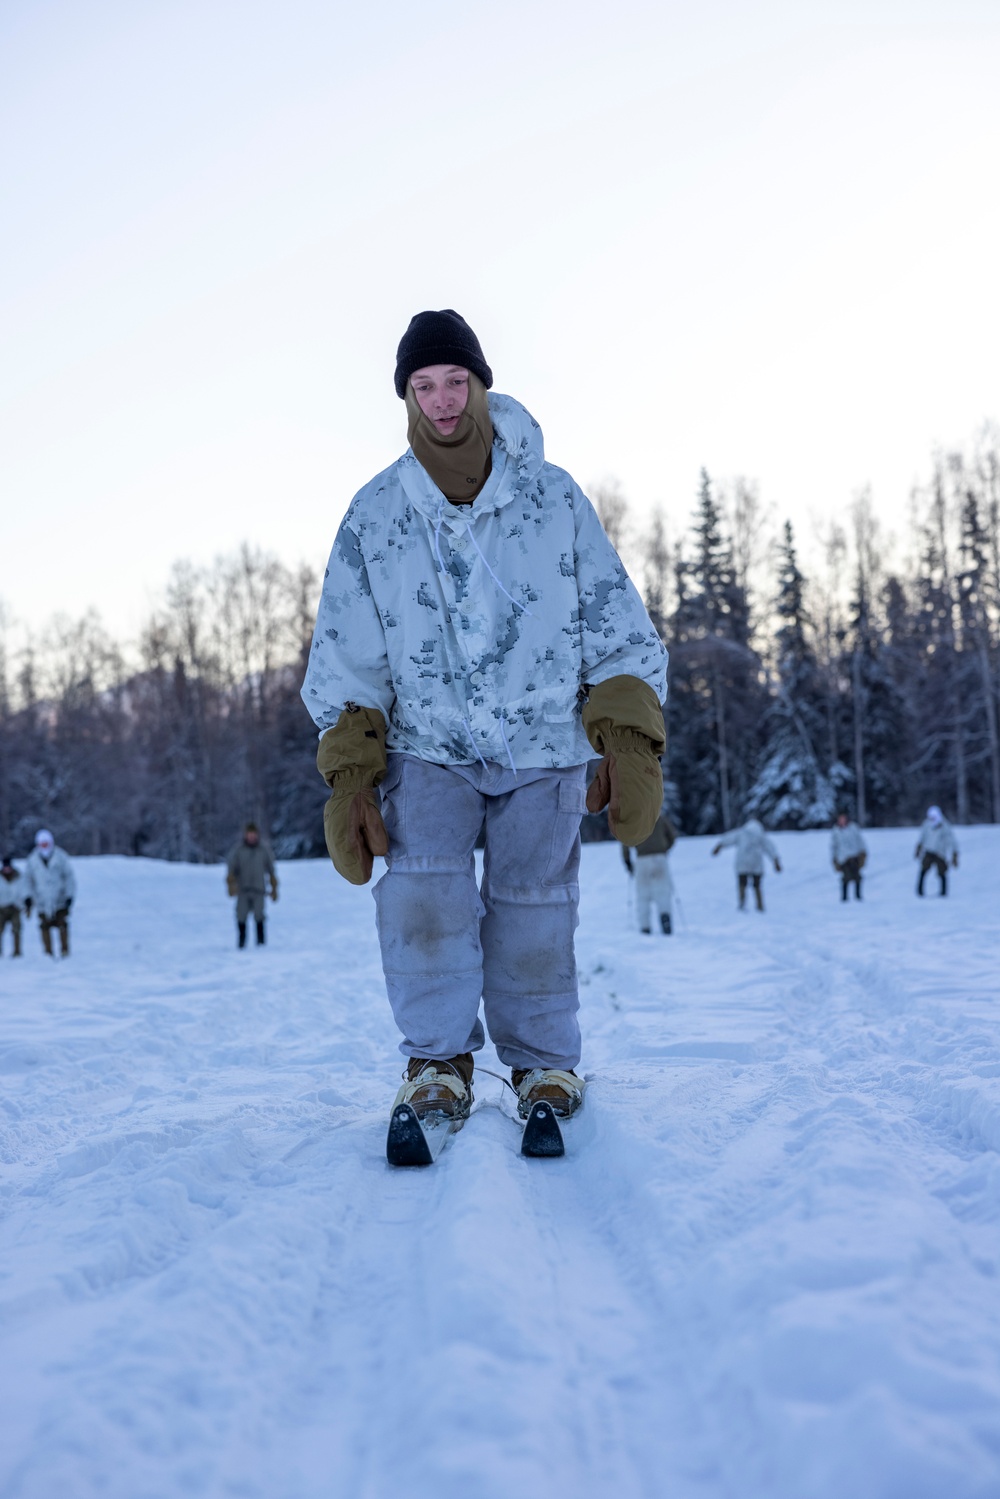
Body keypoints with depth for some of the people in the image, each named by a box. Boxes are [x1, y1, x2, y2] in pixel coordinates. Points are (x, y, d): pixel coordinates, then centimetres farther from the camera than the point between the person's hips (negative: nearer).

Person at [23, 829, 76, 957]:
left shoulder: (60, 857, -1)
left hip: (60, 899, -1)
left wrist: (69, 896, -3)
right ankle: (48, 953, 8)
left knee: (62, 925, -4)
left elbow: (69, 877, 3)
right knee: (45, 927, -1)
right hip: (42, 901, 1)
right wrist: (28, 898, 6)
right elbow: (28, 879, 13)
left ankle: (64, 950, 7)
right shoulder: (32, 860, 5)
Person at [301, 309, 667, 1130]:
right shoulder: (374, 516, -3)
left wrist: (631, 748, -10)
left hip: (543, 742, 0)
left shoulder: (555, 500, -4)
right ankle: (438, 1061, -1)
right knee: (423, 894, -17)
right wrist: (350, 778, -8)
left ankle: (544, 1061, 17)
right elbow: (345, 662, 0)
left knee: (533, 911, -3)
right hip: (427, 742, 0)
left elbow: (620, 634, -1)